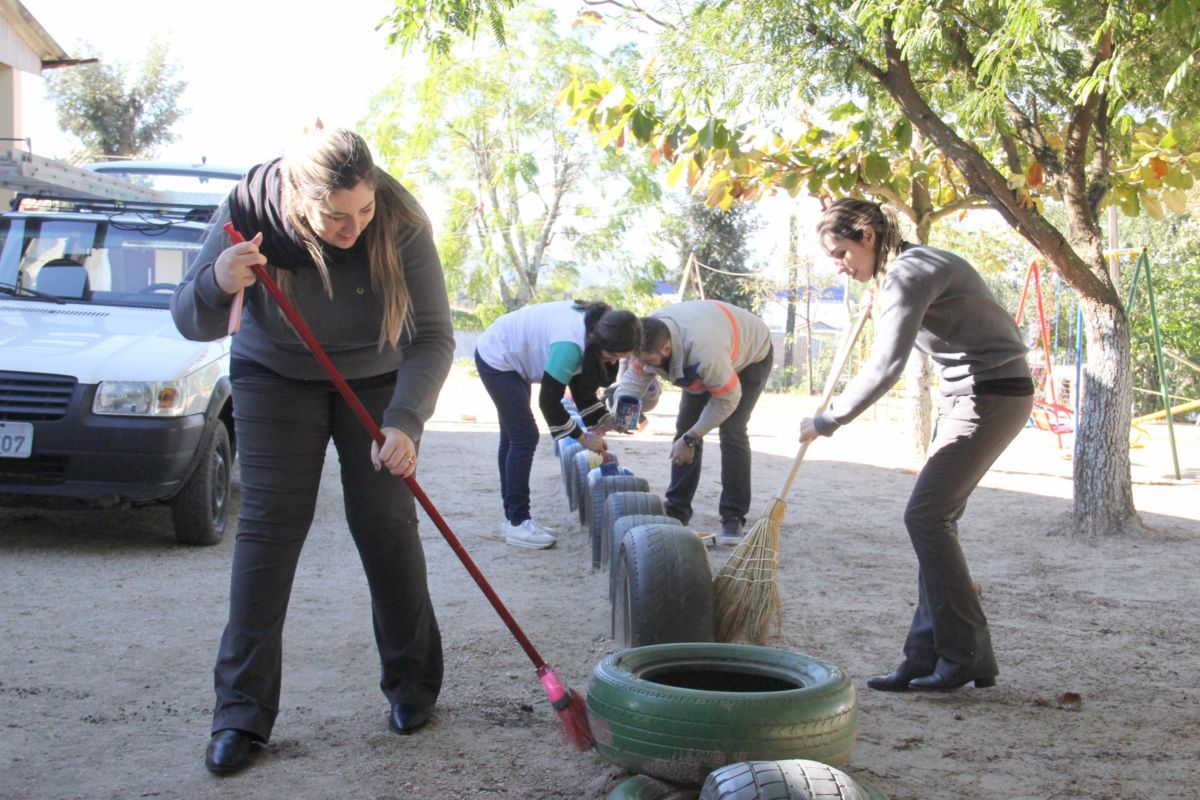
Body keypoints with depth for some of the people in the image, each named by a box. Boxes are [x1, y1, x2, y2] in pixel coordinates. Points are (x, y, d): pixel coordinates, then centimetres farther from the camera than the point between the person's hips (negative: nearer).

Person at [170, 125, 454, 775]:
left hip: (378, 379, 0)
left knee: (384, 523, -5)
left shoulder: (399, 224, -28)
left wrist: (404, 422, -37)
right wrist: (219, 284, -44)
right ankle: (241, 711, -5)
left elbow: (434, 336, -23)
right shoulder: (251, 211, -27)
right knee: (267, 524, -8)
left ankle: (413, 685, 13)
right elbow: (191, 323, -21)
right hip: (276, 376, 0)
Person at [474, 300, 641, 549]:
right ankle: (517, 522, -6)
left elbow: (581, 384, 2)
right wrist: (583, 437, -19)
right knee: (525, 437, -11)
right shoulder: (570, 344, -36)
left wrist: (604, 421, -7)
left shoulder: (593, 327, -9)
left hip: (509, 357, 10)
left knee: (513, 438, 13)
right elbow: (549, 401, -29)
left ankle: (513, 517, 21)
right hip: (497, 358, -10)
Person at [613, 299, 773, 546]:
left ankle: (733, 518, -9)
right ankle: (677, 510, 7)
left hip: (752, 355, -7)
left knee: (732, 433, -18)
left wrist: (690, 439, -26)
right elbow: (633, 379, -20)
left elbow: (728, 398, -33)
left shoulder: (704, 352, -47)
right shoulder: (648, 339, -28)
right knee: (685, 424, -2)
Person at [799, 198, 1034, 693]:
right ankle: (929, 657, 7)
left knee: (927, 515, -10)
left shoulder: (909, 272, -17)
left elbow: (885, 368, -25)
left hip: (993, 395, -10)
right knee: (935, 518, 6)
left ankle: (966, 656, -2)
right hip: (969, 395, 10)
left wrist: (826, 421, -19)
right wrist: (884, 313, 30)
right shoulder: (906, 269, 14)